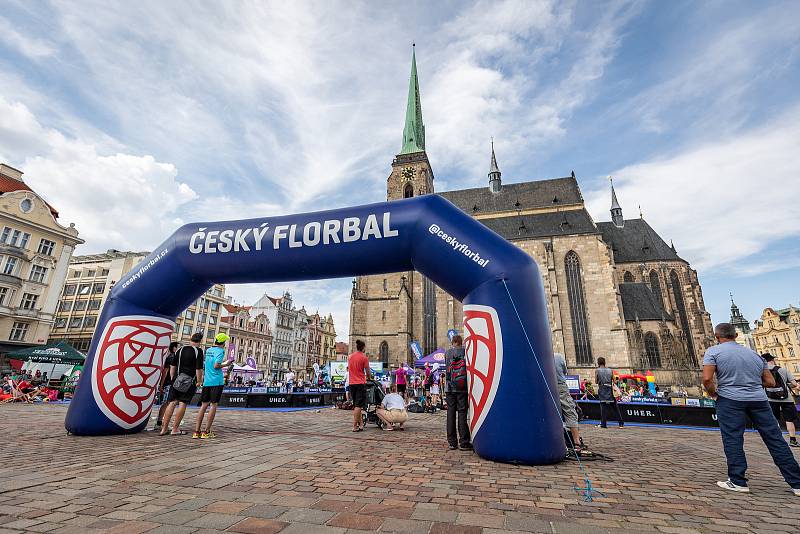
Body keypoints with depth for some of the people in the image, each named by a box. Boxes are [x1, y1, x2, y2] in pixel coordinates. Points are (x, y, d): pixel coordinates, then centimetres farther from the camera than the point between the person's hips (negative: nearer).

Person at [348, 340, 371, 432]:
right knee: (358, 405, -3)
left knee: (355, 405, 15)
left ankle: (360, 424, 22)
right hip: (361, 383, -6)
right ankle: (355, 426, -5)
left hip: (352, 383, 6)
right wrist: (369, 377, 16)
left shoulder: (349, 357, 8)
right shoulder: (364, 357, -10)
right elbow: (368, 372, -6)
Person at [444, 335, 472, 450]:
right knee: (462, 413, 2)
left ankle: (452, 442, 9)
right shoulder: (465, 352, -2)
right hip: (463, 388, -1)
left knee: (451, 413, 5)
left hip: (450, 388, 1)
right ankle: (464, 442, 2)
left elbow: (447, 369, 9)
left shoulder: (447, 353, 4)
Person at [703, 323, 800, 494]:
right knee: (776, 440, 11)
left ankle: (738, 482, 3)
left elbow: (707, 379, -14)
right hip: (759, 400, 5)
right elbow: (770, 382, 14)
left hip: (730, 400, -5)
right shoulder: (754, 353, 15)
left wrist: (714, 394, 4)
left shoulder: (713, 351, -3)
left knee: (732, 440, 0)